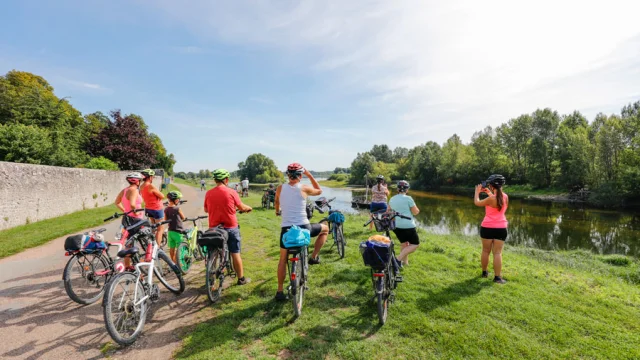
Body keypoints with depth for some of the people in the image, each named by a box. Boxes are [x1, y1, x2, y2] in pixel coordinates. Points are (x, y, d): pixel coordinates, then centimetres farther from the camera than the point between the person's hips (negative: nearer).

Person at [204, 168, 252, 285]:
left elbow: (206, 210, 12)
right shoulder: (231, 192, -10)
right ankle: (241, 278, 17)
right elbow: (242, 207, -2)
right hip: (231, 227, -2)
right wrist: (249, 208, 20)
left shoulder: (208, 193, -2)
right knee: (235, 254, 8)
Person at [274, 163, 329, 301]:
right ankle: (314, 257, 20)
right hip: (303, 228, -3)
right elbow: (319, 191, 14)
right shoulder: (304, 188, -7)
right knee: (325, 228, 24)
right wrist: (310, 175, 15)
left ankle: (280, 291, 21)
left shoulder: (280, 188, 2)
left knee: (283, 260, 18)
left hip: (286, 229, 3)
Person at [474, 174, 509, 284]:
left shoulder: (491, 199, -16)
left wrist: (477, 192, 12)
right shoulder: (505, 197, 1)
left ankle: (484, 272, 24)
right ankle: (497, 277, 3)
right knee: (498, 253, 4)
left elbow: (477, 203, -2)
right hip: (501, 228, 4)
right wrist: (489, 193, 23)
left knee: (486, 251, 11)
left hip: (487, 228, -3)